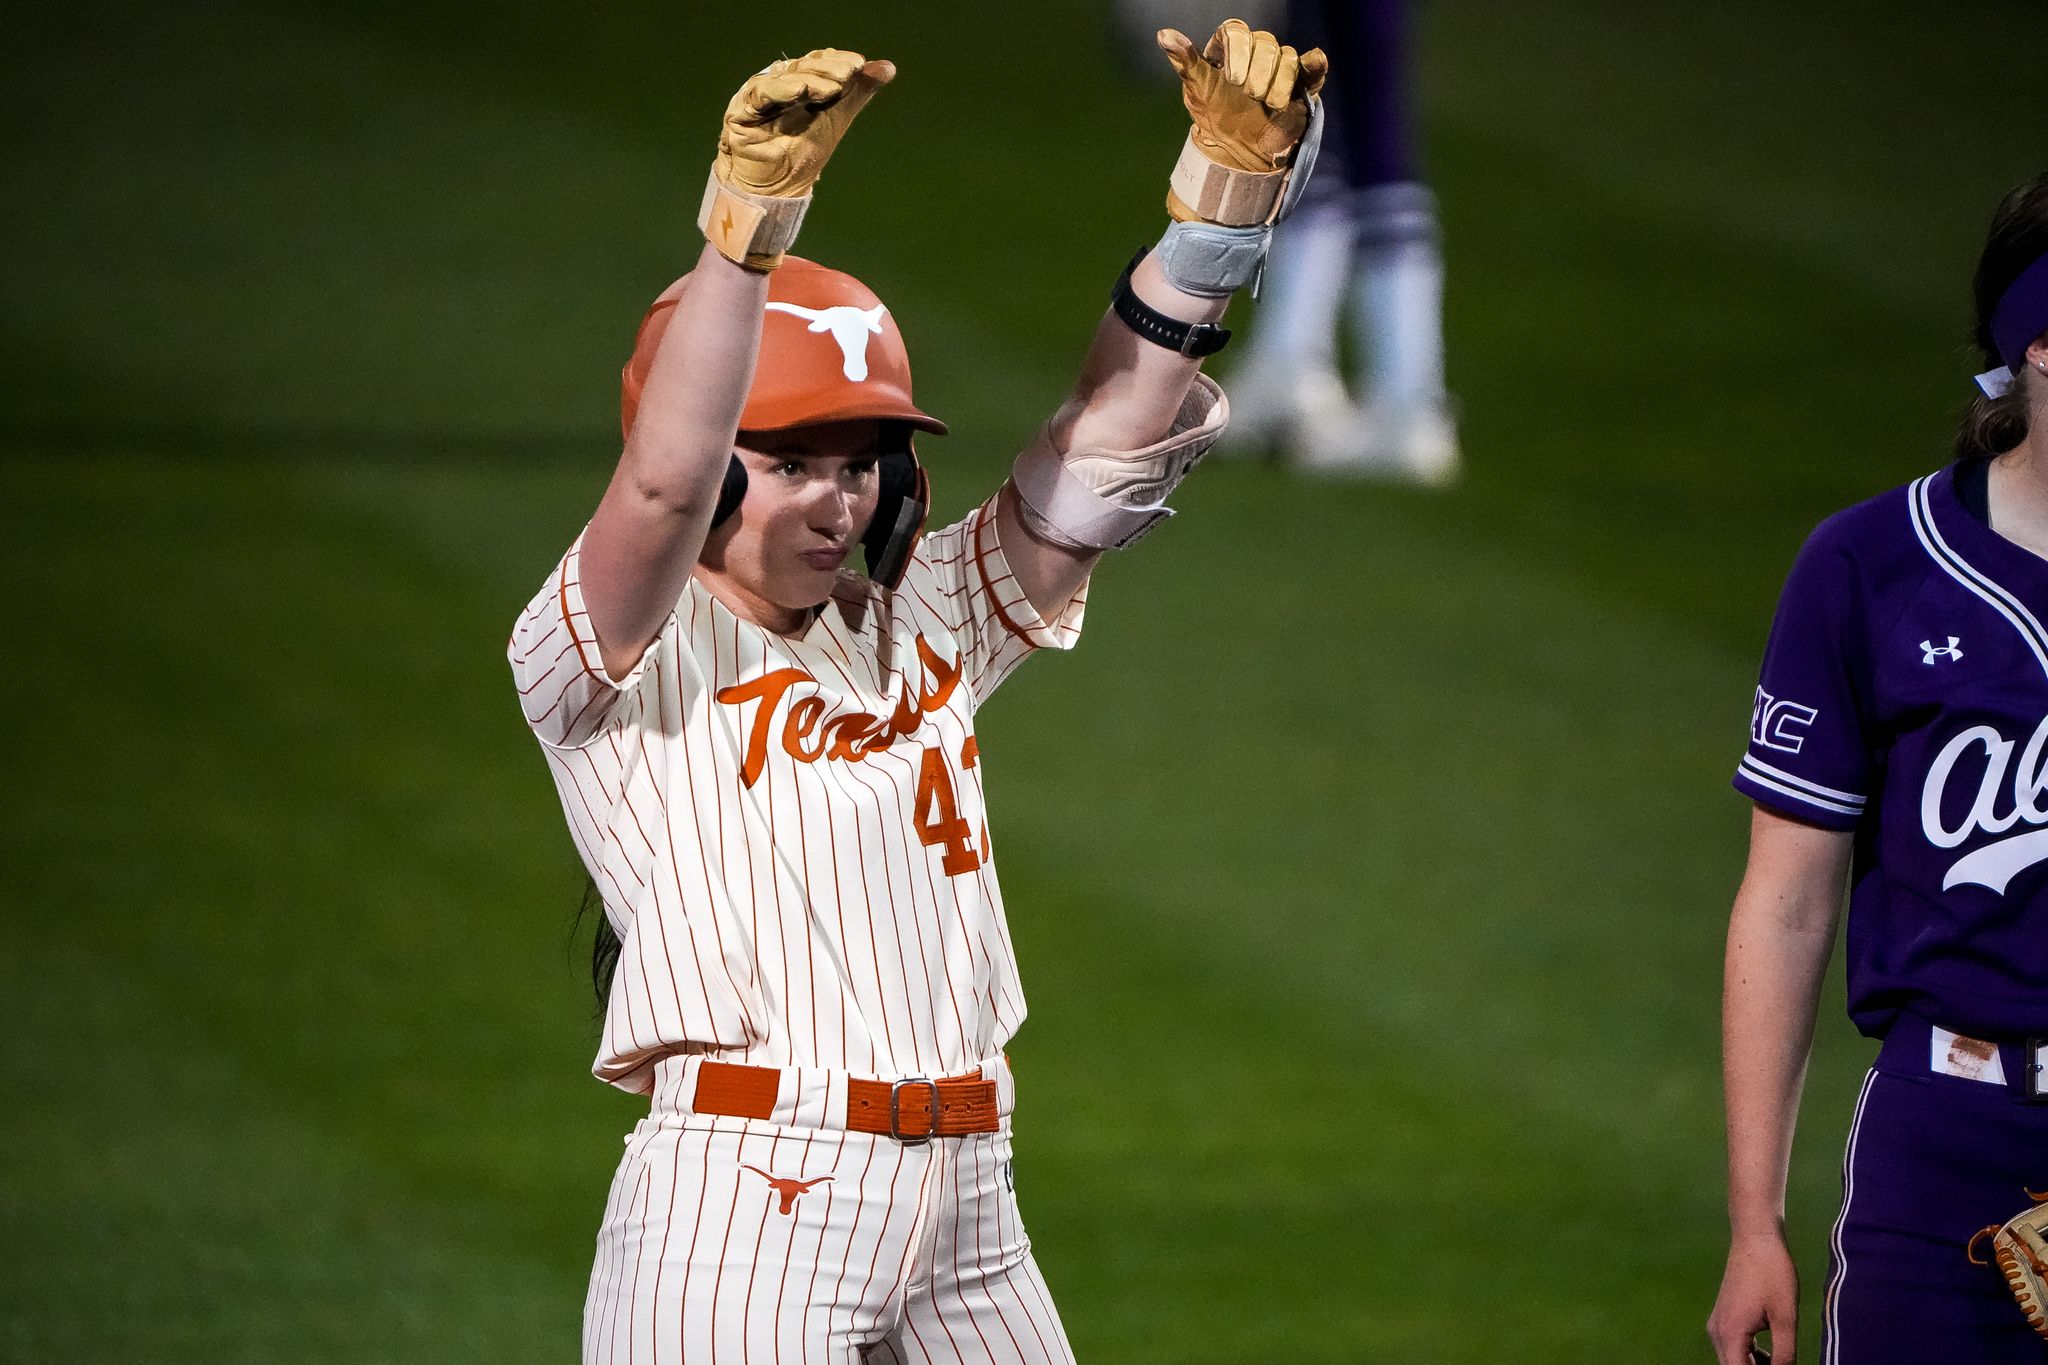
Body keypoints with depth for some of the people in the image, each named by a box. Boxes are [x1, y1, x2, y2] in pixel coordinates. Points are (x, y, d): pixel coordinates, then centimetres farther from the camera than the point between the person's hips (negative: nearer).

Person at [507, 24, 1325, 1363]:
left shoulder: (918, 628, 16)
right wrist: (748, 215, -32)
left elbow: (1103, 446, 9)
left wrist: (1226, 187, -2)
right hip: (745, 1217, -6)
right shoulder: (625, 659, -1)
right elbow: (666, 479, -20)